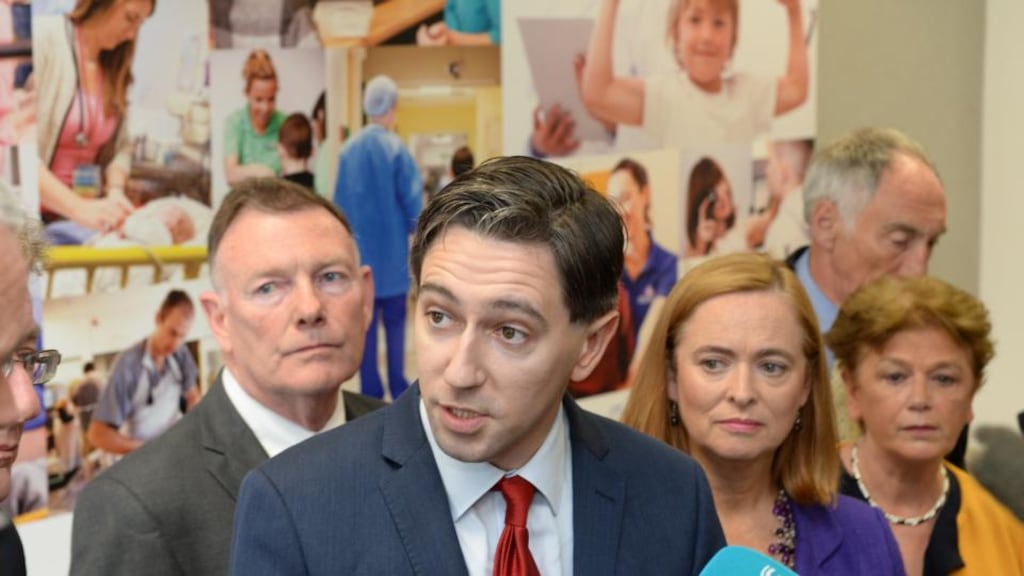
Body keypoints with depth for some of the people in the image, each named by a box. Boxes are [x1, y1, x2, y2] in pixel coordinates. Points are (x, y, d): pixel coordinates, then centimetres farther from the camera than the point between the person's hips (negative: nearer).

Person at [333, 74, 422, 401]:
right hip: (392, 249, -3)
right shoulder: (395, 149, -12)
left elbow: (339, 202, 4)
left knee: (366, 320, 7)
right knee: (395, 319, 9)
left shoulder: (348, 150, -2)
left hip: (359, 249, 3)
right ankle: (398, 388, 9)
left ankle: (370, 391, 9)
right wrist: (415, 228, 9)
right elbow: (413, 200, -10)